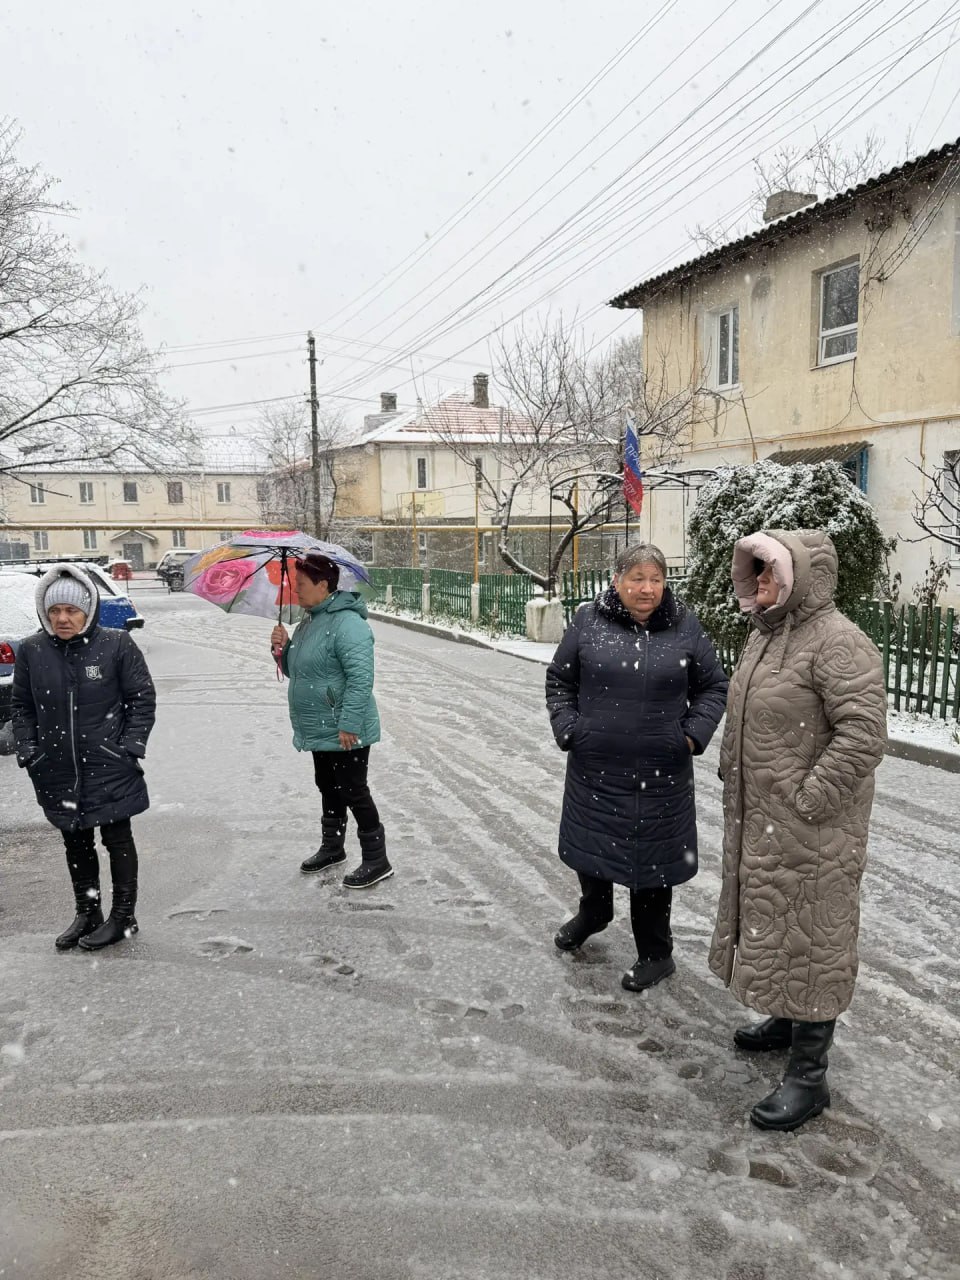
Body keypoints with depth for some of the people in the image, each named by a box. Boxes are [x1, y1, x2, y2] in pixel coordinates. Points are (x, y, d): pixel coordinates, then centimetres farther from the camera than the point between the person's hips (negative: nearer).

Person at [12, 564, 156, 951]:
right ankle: (87, 914, 34)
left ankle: (123, 917, 23)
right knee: (76, 844, 17)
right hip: (58, 772, 4)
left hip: (110, 768, -4)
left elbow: (143, 699, -4)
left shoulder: (116, 645, -10)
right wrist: (28, 751, 1)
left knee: (117, 839, 9)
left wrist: (130, 747, -10)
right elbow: (21, 706, 9)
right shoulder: (31, 651, 0)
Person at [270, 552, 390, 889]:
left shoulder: (347, 624, -21)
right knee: (329, 790, 21)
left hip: (344, 734, -10)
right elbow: (298, 671, 21)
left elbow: (361, 678, -27)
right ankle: (332, 847, 37)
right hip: (320, 731, 10)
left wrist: (349, 724, -28)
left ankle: (376, 861, 9)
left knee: (354, 793, -2)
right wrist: (284, 649, 1)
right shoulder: (308, 623, 12)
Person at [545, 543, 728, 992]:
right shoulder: (588, 621, -2)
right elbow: (559, 680, 6)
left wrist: (694, 734, -4)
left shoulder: (684, 626, -1)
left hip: (659, 771, -1)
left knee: (651, 857, 8)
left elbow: (713, 687, 8)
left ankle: (655, 953, 28)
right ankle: (593, 913, 50)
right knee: (590, 843, 20)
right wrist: (567, 728, -5)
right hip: (595, 766, 2)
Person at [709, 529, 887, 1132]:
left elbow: (864, 733, -27)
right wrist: (732, 774, 14)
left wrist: (809, 800, -24)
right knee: (768, 921, 23)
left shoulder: (838, 643, -20)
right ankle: (786, 1019, 44)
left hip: (810, 830, -9)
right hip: (760, 821, 9)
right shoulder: (767, 634, 10)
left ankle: (809, 1076, 15)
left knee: (809, 937, 1)